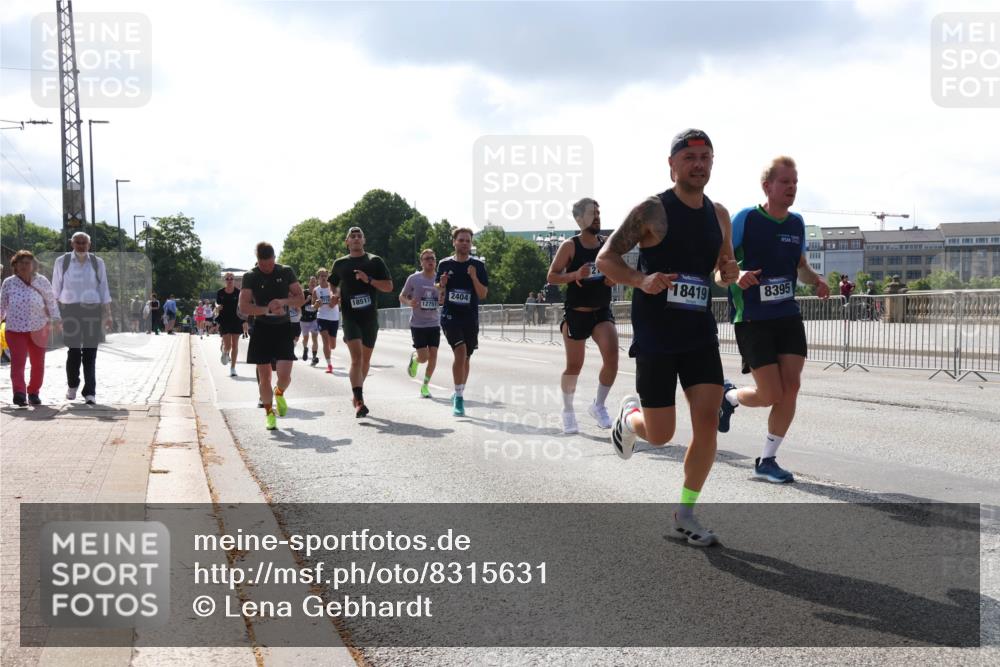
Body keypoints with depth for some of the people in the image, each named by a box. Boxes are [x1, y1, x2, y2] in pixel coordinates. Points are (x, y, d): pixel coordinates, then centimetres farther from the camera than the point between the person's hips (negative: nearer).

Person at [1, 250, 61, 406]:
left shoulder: (42, 282, 1)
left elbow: (51, 302, 6)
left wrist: (55, 319, -4)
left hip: (38, 329, 1)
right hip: (14, 329, -1)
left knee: (38, 363, 8)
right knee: (17, 361, -16)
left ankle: (33, 392, 24)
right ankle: (19, 393, -26)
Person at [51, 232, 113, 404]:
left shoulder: (97, 263, 7)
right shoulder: (62, 262, 5)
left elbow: (104, 289, 8)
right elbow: (56, 290, 9)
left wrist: (108, 315, 3)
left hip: (92, 310, 1)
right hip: (70, 310, -1)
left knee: (90, 352, -3)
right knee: (74, 350, -5)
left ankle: (90, 393, 1)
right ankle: (72, 385, 21)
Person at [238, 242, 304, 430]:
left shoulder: (286, 272, 1)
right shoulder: (250, 276, -3)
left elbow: (301, 298, 1)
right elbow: (244, 306, -10)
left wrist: (283, 302, -18)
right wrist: (268, 310, -23)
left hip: (283, 328, 1)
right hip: (261, 328, 0)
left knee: (284, 374, -9)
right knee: (264, 376, 2)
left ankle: (279, 393, 25)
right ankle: (269, 412, 18)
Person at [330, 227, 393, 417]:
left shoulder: (375, 261, 5)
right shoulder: (340, 264, 8)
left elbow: (389, 286, 0)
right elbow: (332, 285, 22)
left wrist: (369, 280, -14)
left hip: (370, 316, 2)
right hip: (350, 316, -2)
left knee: (366, 358, 12)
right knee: (356, 357, -17)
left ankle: (358, 392, 34)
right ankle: (359, 402, -23)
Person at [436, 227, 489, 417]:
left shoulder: (478, 265, 0)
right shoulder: (445, 264, 3)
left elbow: (483, 294, -3)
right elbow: (437, 290, 14)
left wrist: (474, 277, -18)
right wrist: (442, 285, -8)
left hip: (470, 318, 2)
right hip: (450, 316, -2)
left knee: (466, 358, 10)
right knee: (460, 352, -19)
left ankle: (459, 394, 28)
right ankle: (459, 397, -15)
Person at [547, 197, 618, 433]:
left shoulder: (608, 244, 5)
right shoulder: (570, 246, -7)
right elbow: (551, 276, -8)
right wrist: (575, 275, -25)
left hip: (602, 311, 3)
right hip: (576, 314, -3)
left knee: (612, 356, -17)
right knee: (574, 366, 4)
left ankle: (599, 405, 3)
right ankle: (568, 410, 27)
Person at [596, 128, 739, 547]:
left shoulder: (719, 215, 8)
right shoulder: (652, 211, -9)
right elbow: (605, 260, -7)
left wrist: (728, 274, -3)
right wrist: (642, 280, -25)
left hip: (700, 334, 5)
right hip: (655, 336, -5)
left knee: (708, 422, -7)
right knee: (660, 435, 0)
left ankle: (685, 515, 8)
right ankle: (629, 415, 38)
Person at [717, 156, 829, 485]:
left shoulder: (797, 223, 7)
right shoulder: (746, 219, -10)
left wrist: (817, 281, -1)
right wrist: (736, 276, -31)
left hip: (788, 315, 6)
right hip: (752, 319, -5)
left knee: (790, 388, -3)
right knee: (771, 394, -7)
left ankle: (767, 460, 12)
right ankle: (728, 396, 28)